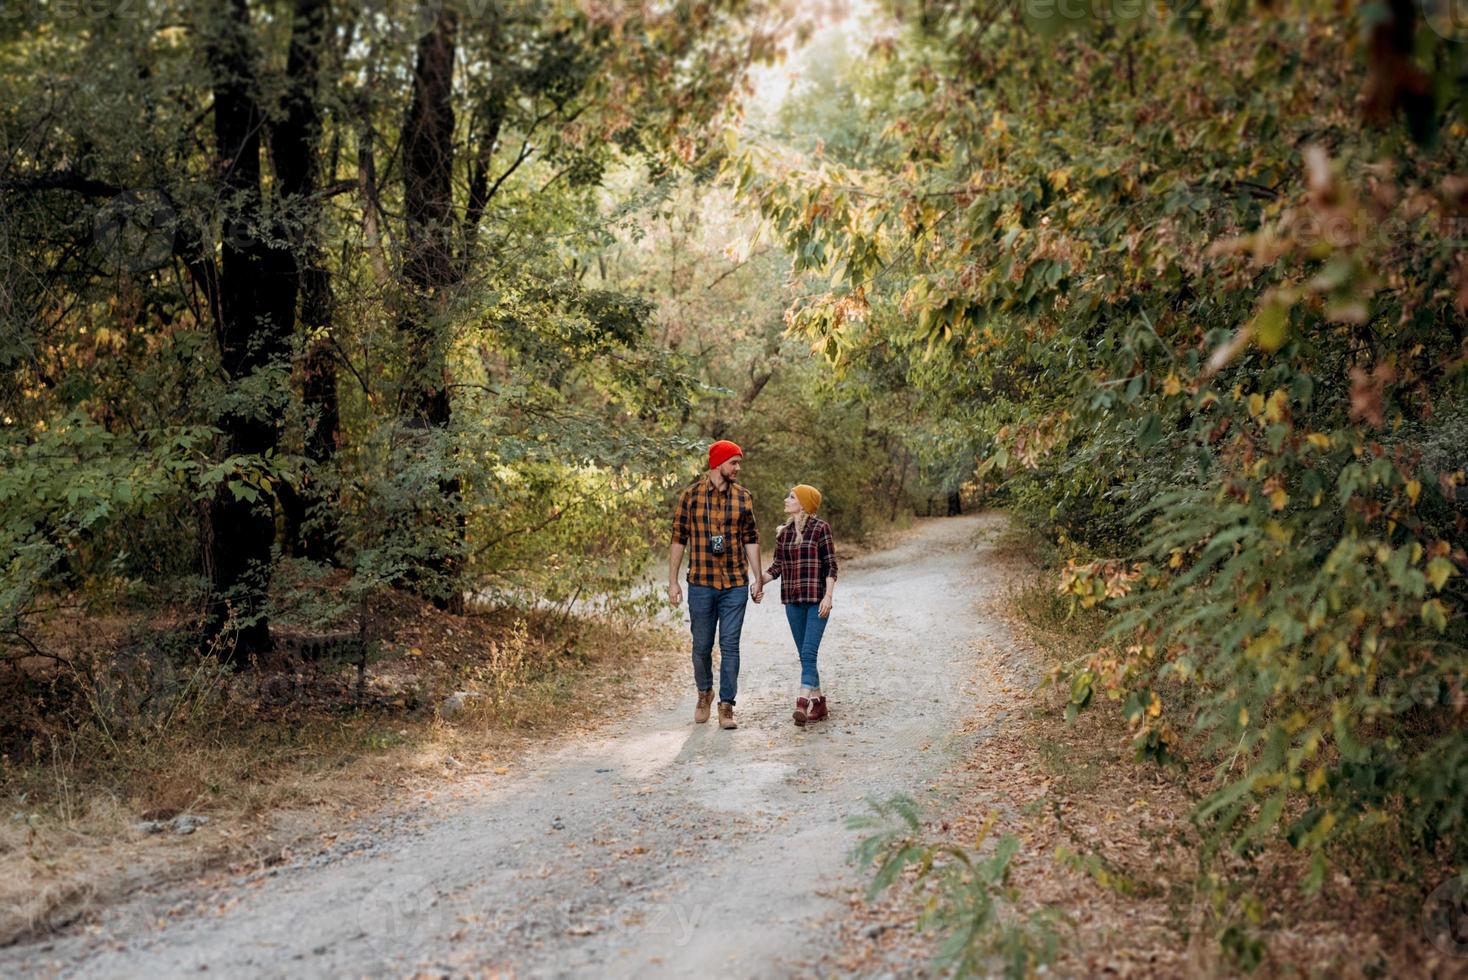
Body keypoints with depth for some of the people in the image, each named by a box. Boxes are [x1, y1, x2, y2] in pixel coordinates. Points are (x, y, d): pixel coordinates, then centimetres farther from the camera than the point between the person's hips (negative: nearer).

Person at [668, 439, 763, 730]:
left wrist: (757, 579, 7)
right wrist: (673, 582, -2)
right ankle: (704, 693, 34)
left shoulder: (743, 497, 4)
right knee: (702, 646, 9)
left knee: (730, 646, 1)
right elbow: (679, 539, 1)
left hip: (735, 585, 1)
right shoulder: (691, 494, -1)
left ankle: (726, 705, 9)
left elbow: (751, 540, 10)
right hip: (701, 584, -1)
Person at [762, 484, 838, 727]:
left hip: (817, 600, -6)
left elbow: (831, 565, -6)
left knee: (808, 652, -14)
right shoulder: (782, 532, 10)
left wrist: (828, 597, -14)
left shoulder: (820, 528, -5)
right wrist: (758, 581, -5)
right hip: (793, 601, 6)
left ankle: (802, 703, -20)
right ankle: (818, 703, 19)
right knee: (805, 655, 9)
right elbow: (777, 567, 12)